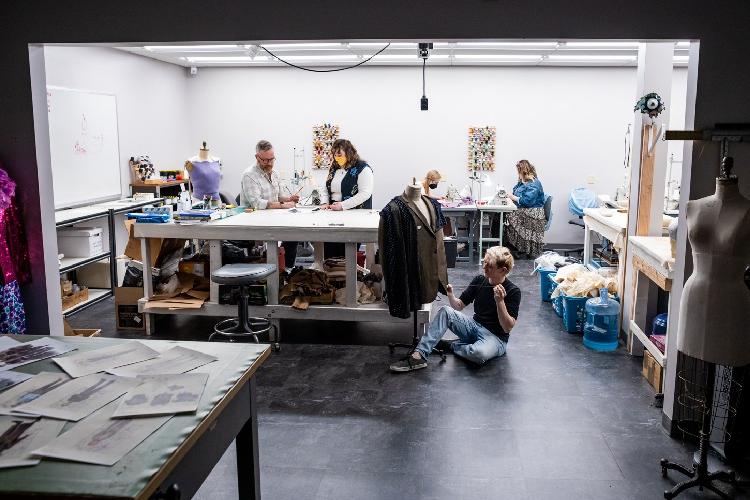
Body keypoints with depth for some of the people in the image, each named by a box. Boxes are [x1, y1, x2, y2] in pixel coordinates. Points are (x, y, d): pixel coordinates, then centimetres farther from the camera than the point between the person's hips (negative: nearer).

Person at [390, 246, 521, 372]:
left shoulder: (513, 291, -13)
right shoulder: (479, 280, 1)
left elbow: (508, 327, -18)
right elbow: (459, 306, 7)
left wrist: (500, 302, -31)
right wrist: (450, 294, -13)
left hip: (496, 337, -5)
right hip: (474, 326, 5)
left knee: (479, 353, -40)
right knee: (445, 311, -20)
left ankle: (451, 345, -6)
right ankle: (418, 356, -27)